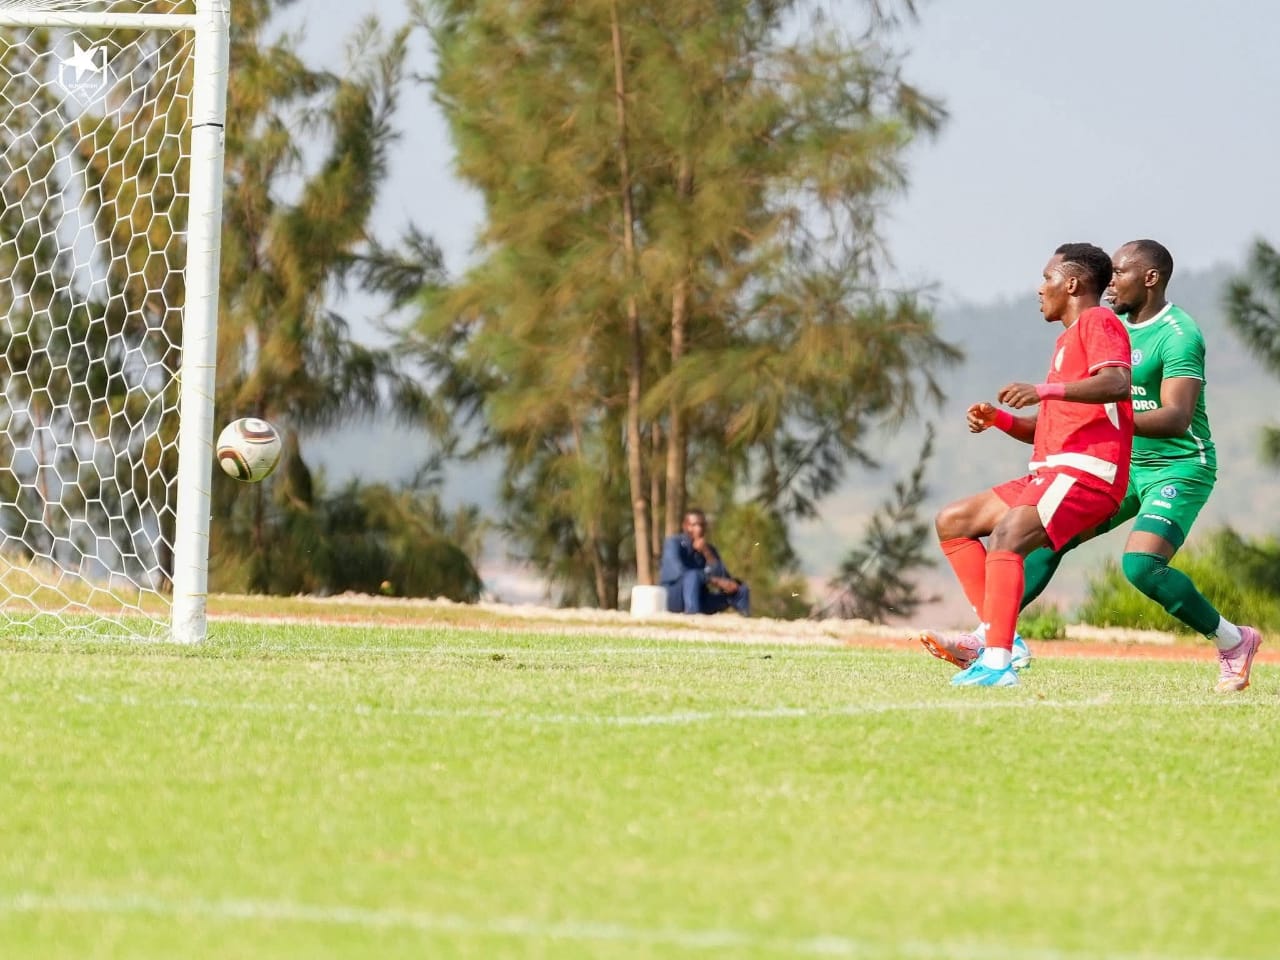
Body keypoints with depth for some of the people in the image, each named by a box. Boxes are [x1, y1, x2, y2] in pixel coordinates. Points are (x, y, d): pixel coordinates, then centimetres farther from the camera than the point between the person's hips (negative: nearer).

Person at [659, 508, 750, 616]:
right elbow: (680, 572, -26)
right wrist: (714, 581, -28)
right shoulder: (673, 543, -9)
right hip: (674, 598, -6)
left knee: (740, 590, -4)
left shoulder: (708, 549, 8)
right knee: (693, 575, -35)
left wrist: (707, 554, -18)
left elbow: (723, 578, -5)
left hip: (700, 600, 6)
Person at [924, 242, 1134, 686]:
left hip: (1085, 471, -11)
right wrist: (999, 419, 12)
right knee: (951, 521, 8)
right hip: (1051, 470, 11)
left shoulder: (1098, 322, -2)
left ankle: (998, 663, -37)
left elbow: (1117, 383, -23)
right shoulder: (1066, 340, 28)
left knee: (1005, 535, -29)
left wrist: (1044, 390, -33)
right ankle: (997, 636, -1)